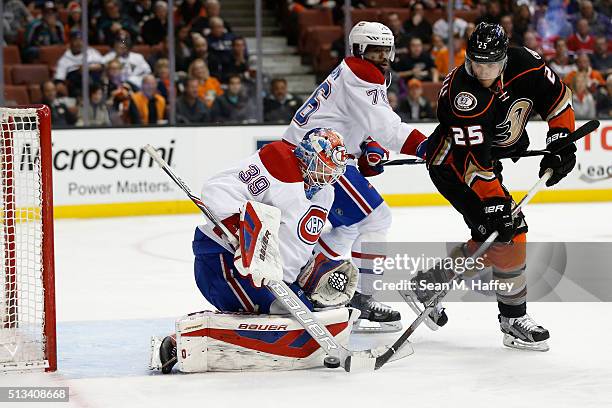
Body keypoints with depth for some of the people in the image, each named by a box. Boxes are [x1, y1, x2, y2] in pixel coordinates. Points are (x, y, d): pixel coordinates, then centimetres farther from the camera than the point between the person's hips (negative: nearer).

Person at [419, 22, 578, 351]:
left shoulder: (524, 63, -17)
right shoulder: (464, 96, -34)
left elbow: (556, 96, 0)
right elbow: (474, 162, -34)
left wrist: (560, 141, -8)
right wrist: (495, 202, -36)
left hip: (490, 156, 8)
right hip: (453, 165, -8)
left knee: (490, 241, 11)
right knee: (508, 232, -16)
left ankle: (426, 284, 27)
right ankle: (513, 321, -6)